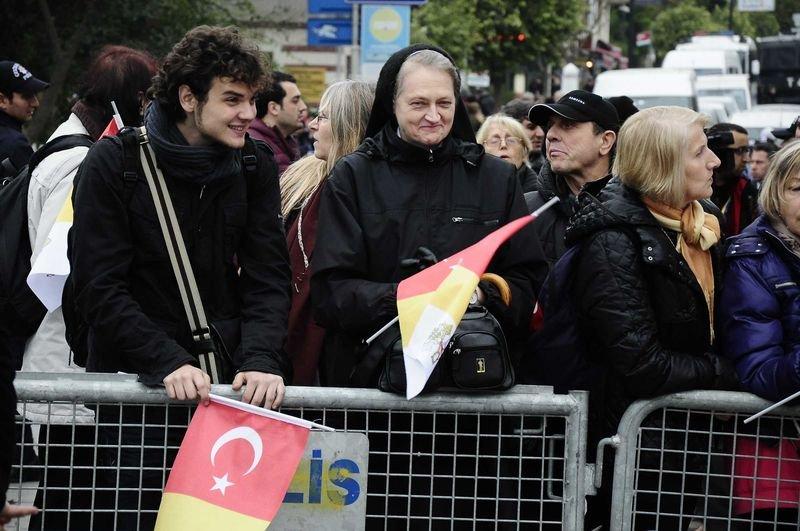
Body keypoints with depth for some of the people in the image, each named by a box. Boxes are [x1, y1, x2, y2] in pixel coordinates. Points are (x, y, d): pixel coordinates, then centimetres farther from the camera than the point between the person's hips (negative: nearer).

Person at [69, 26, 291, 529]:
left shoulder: (254, 166, 3)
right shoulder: (113, 163, -8)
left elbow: (267, 278, -1)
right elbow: (99, 289, -13)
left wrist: (262, 359, -18)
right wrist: (168, 361, -23)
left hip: (225, 379, 3)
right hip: (135, 377, -3)